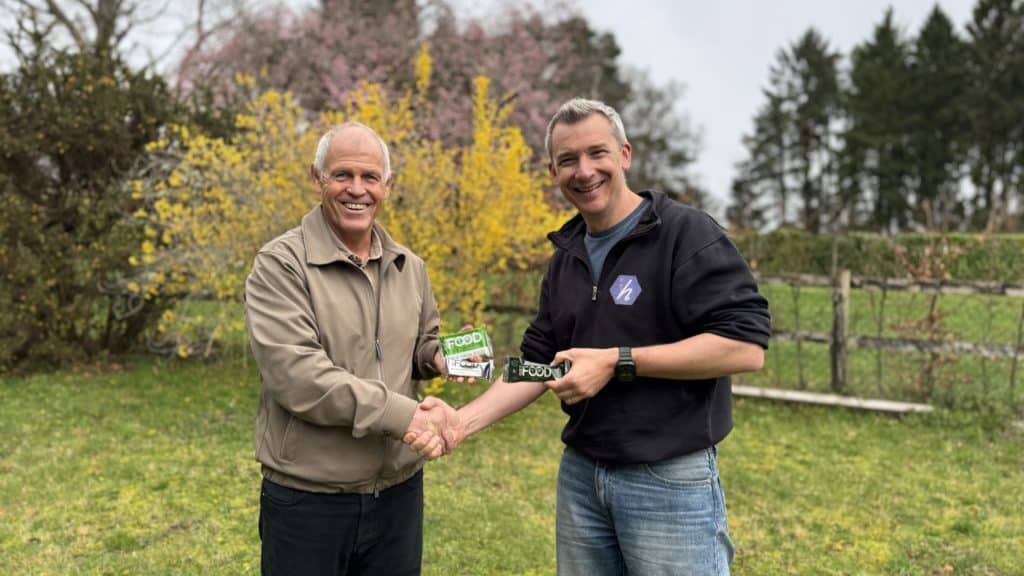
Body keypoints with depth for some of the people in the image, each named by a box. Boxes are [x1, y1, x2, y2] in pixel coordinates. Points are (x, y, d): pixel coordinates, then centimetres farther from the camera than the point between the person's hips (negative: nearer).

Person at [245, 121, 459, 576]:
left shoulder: (409, 267, 6)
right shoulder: (281, 264, -12)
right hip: (307, 501, -5)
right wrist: (404, 415, -25)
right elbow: (294, 373, -22)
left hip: (399, 493, 5)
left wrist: (439, 355, -5)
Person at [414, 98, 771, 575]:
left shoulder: (686, 234, -12)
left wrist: (618, 362, -22)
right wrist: (466, 419, -5)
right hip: (580, 474, 7)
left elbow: (745, 347, -21)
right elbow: (538, 361, 10)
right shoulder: (566, 257, 9)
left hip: (670, 481, -6)